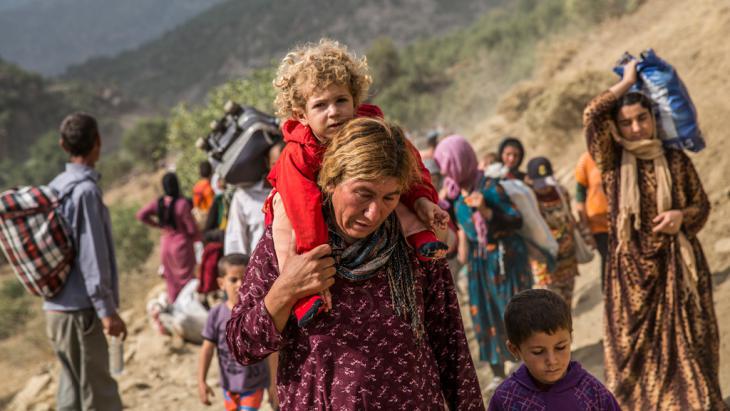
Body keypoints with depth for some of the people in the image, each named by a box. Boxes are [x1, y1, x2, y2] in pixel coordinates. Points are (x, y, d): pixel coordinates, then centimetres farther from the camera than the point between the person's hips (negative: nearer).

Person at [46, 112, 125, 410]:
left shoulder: (56, 188, 11)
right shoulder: (85, 190, -15)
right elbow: (91, 256, -19)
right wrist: (106, 310, -16)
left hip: (58, 307, 9)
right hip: (79, 311, -9)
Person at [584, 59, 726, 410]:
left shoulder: (676, 160, 2)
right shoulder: (613, 161, -1)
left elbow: (702, 205, 10)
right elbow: (591, 115, -16)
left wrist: (681, 216, -12)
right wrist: (627, 81, -6)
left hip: (676, 266, 1)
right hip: (631, 268, -1)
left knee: (685, 346, 0)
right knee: (634, 349, 2)